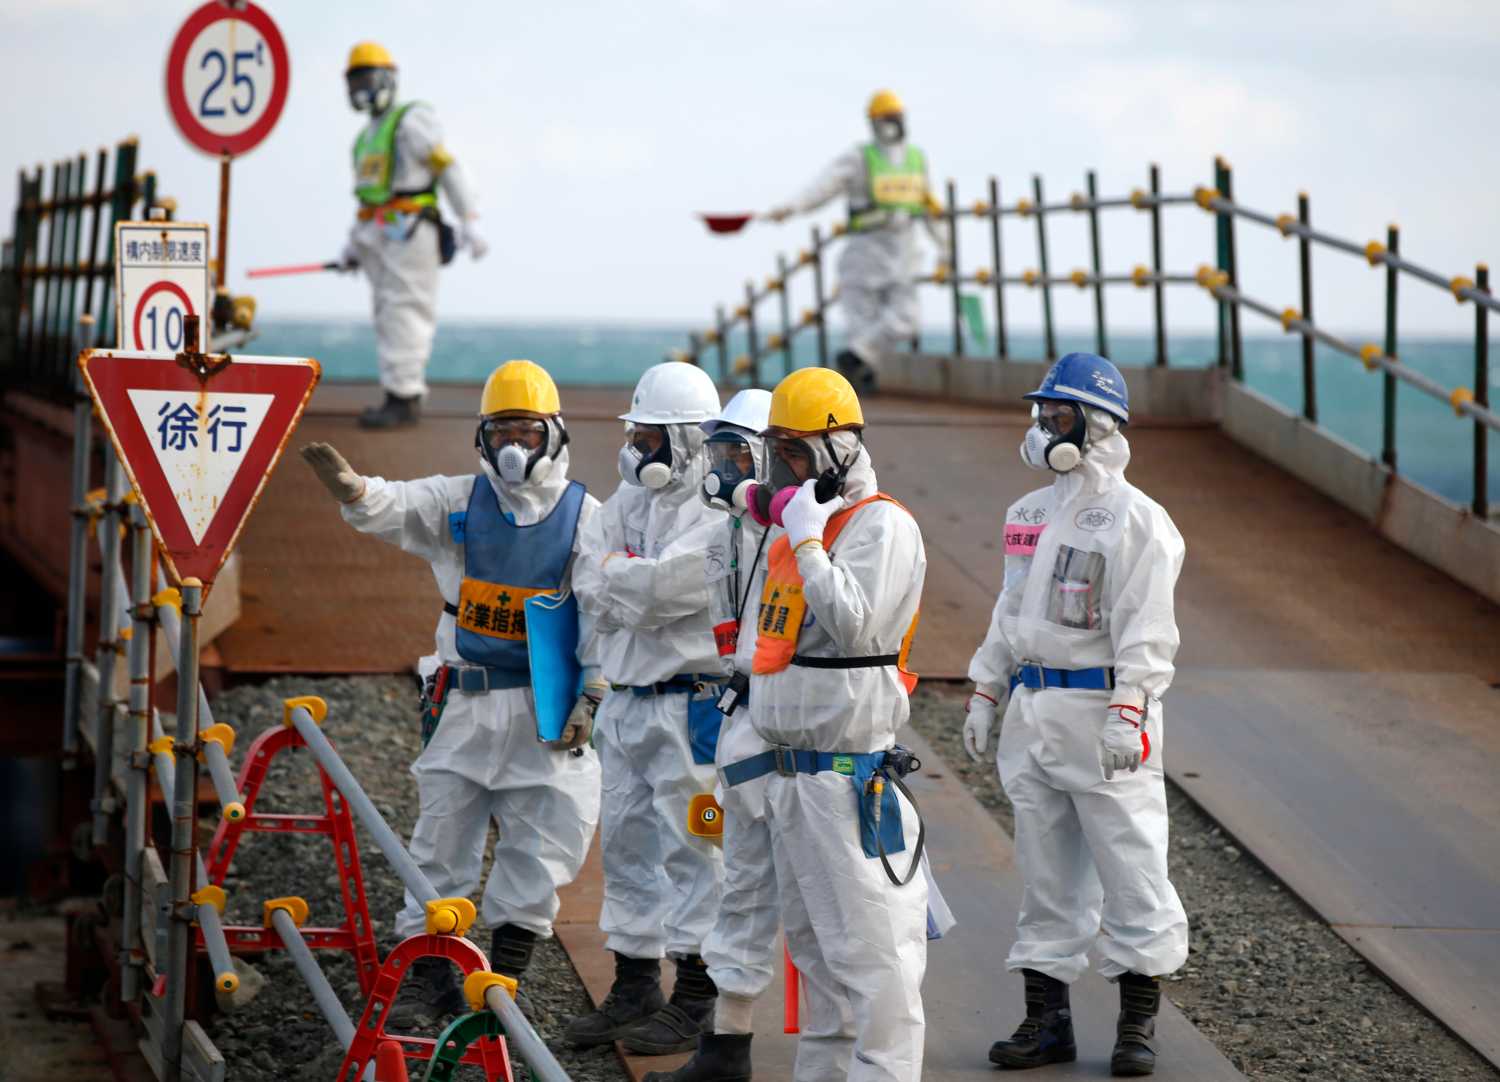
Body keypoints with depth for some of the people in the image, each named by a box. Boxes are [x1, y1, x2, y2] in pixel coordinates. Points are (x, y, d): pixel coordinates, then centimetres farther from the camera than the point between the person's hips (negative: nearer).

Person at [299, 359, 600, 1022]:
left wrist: (588, 700, -8)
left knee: (537, 849, 2)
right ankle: (431, 982, 11)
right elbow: (396, 507, -12)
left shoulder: (583, 516, 1)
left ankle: (503, 983, 14)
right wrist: (351, 489, -35)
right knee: (442, 838, 3)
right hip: (464, 701, 1)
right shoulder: (457, 503, 4)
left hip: (544, 711, -1)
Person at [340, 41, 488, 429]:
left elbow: (449, 171, -11)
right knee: (389, 317, 7)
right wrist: (352, 245, 22)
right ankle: (407, 395, 10)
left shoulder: (411, 121, -4)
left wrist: (470, 223, -19)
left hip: (409, 232, -9)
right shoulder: (369, 136, 23)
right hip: (378, 237, 9)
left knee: (405, 314, -11)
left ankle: (402, 399, -13)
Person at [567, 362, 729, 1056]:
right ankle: (634, 990, 21)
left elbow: (663, 586, -23)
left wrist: (615, 571, -5)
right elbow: (588, 585, 4)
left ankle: (696, 1003, 3)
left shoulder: (722, 513, -12)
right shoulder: (630, 498, 13)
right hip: (625, 698, 8)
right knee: (626, 845, 12)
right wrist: (640, 590, -14)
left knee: (691, 849, -3)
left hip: (690, 704, -8)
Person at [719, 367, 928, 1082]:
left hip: (848, 775, -10)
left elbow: (854, 624, -25)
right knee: (812, 942, 16)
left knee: (867, 944, -10)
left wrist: (807, 541, -19)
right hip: (787, 772, 10)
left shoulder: (880, 525, -11)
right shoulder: (795, 527, 16)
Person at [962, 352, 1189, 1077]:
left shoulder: (1133, 519, -9)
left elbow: (1144, 630, -14)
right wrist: (985, 693, 16)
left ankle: (1138, 1024, 5)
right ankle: (1047, 1018, 16)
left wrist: (1127, 713, -21)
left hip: (1100, 713, -7)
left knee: (1128, 866, -3)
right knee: (1046, 873, 10)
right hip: (1032, 712, 7)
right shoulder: (1032, 513, 16)